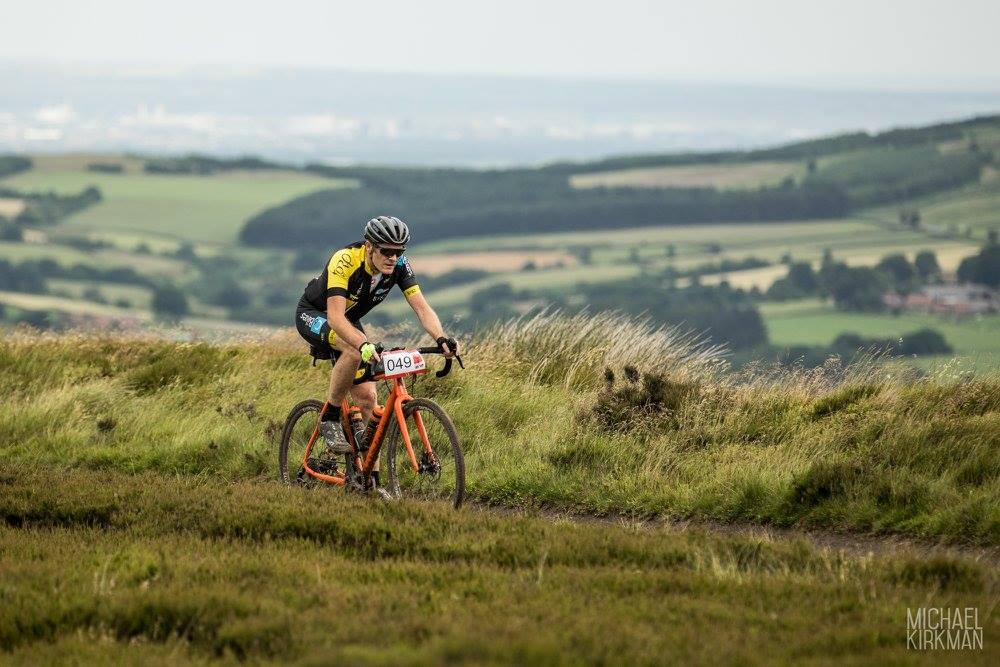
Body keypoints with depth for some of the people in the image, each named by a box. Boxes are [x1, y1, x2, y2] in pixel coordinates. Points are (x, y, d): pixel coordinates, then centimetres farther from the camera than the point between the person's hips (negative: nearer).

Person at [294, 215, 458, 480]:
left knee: (367, 398, -5)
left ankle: (369, 479, 1)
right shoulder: (345, 261, -36)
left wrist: (441, 338, -43)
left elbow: (421, 307, -24)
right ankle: (330, 419, -20)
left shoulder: (399, 265, -19)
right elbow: (335, 317, -44)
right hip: (313, 315, -6)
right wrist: (364, 345, -60)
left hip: (348, 322, 6)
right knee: (354, 350, -38)